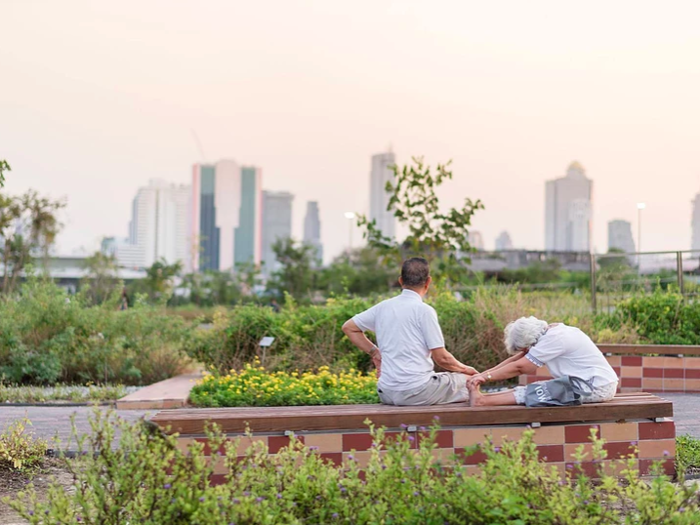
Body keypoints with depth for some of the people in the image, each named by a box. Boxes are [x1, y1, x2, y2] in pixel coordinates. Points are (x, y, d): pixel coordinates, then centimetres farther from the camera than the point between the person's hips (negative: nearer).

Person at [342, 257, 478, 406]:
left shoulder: (383, 307, 8)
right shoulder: (424, 310, -10)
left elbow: (348, 327, 20)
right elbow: (441, 358, -9)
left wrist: (374, 352, 19)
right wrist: (465, 369, 10)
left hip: (386, 393, 7)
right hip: (416, 392, -7)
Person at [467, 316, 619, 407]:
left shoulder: (554, 339, -20)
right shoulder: (551, 331, 8)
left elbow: (519, 367, -18)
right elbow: (517, 359, 9)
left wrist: (487, 376, -12)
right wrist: (486, 373, 1)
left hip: (598, 387, -9)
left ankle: (483, 401, -22)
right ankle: (481, 398, -9)